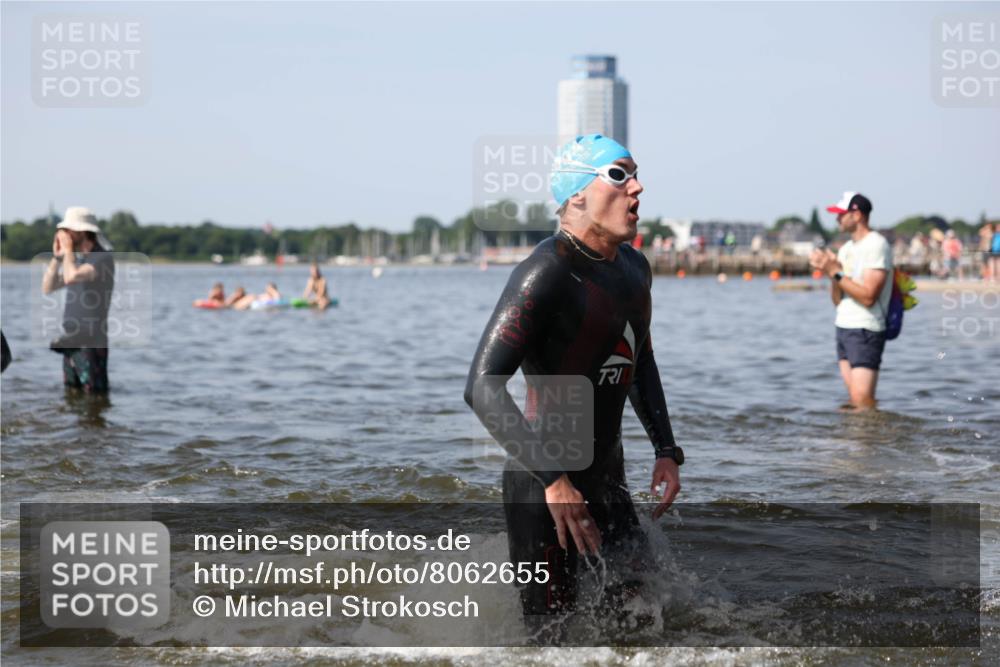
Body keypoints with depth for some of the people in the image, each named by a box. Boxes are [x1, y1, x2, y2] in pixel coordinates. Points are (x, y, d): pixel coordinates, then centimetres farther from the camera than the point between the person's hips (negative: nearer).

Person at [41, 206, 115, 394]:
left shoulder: (103, 258, -12)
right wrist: (56, 256, 3)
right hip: (71, 343, 8)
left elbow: (72, 278, -28)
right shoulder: (76, 259, 14)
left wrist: (68, 250, -13)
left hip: (90, 345, -8)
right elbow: (47, 288, 13)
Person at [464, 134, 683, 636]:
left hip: (607, 483, 8)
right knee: (551, 636, -4)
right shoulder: (547, 273, -18)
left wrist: (665, 449, 14)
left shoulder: (634, 268, 10)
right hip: (542, 489, -8)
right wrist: (553, 480, -30)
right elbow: (483, 388, -25)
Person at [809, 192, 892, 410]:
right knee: (854, 401, 5)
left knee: (862, 399, -16)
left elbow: (868, 296, -19)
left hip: (866, 331, -8)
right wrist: (830, 271, -3)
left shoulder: (876, 245, -10)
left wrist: (835, 272, -16)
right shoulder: (846, 249, 16)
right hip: (844, 327, 8)